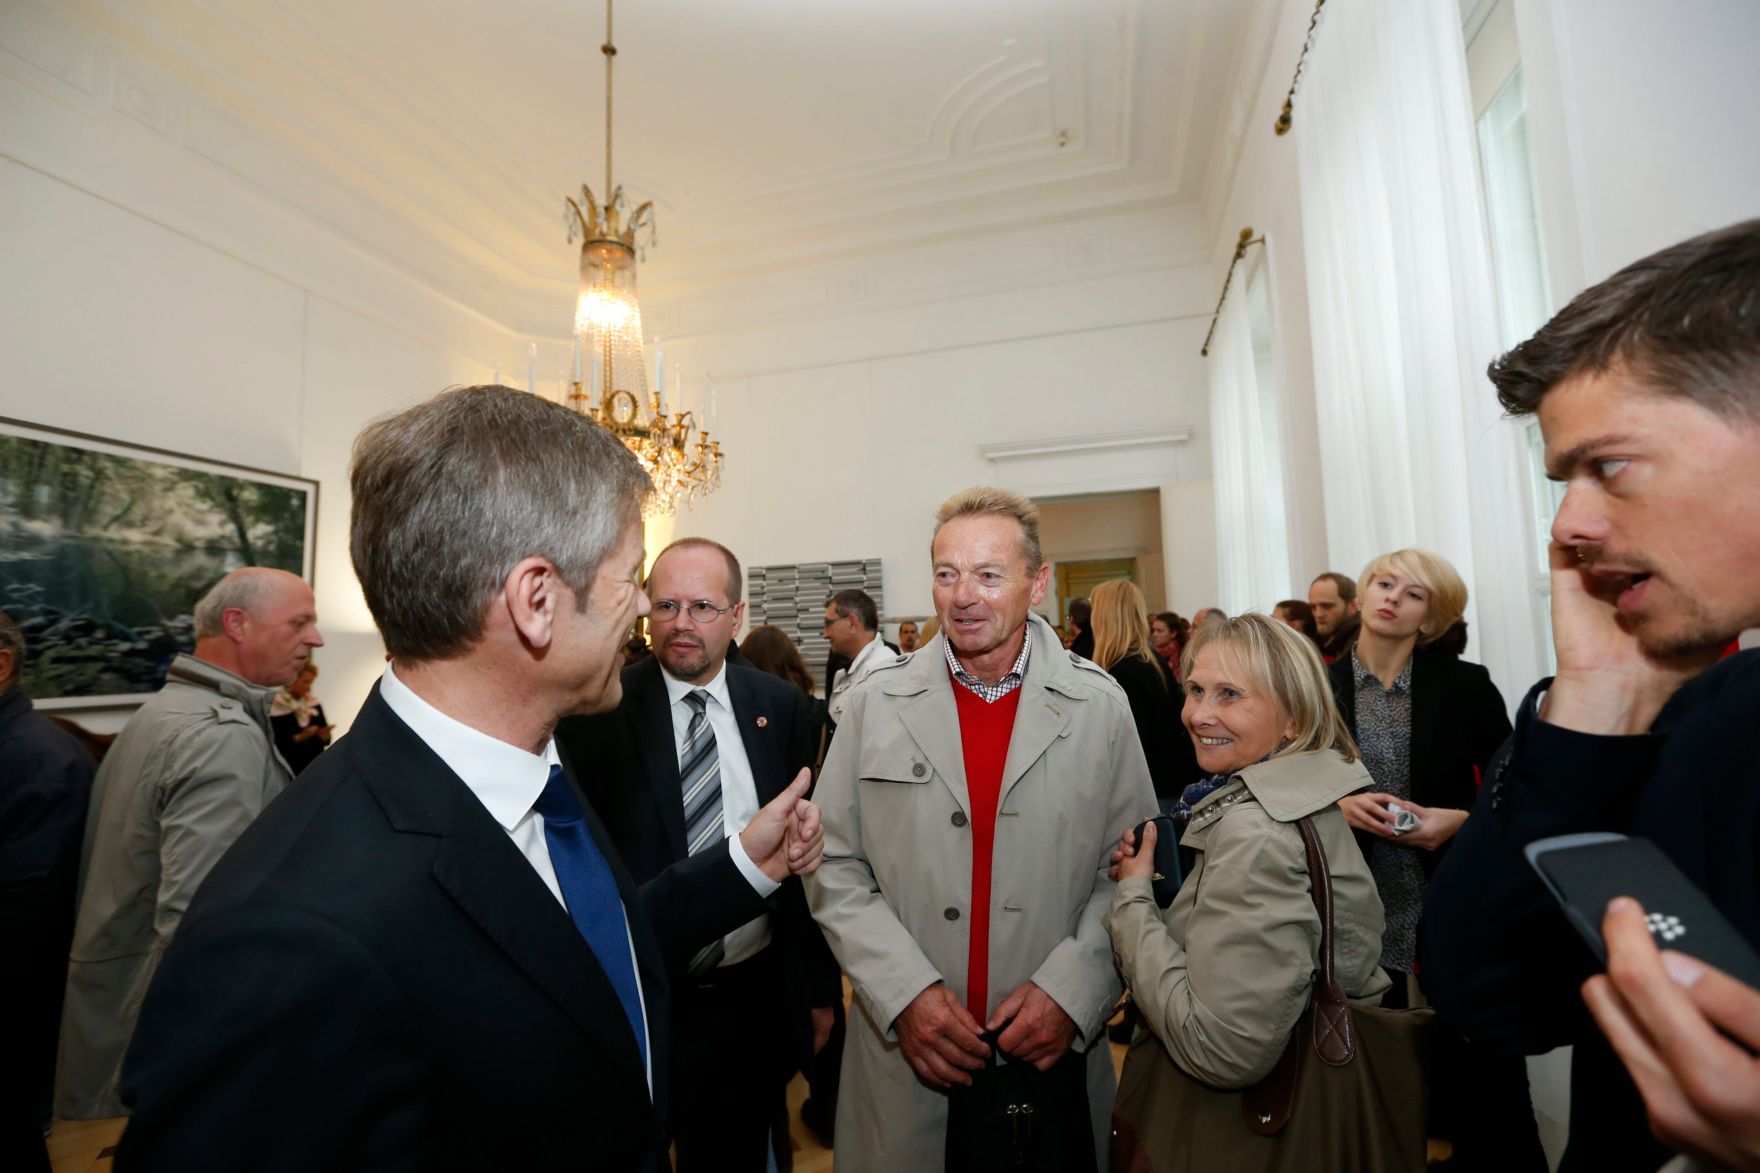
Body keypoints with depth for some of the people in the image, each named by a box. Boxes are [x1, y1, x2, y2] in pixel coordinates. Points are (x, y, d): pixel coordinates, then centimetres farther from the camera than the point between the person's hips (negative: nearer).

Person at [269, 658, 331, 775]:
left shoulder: (313, 703, 7)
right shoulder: (276, 705, -8)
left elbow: (325, 740, 8)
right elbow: (275, 743, -12)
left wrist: (324, 735, -13)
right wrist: (299, 737, -23)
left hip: (315, 768, 5)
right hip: (289, 771, -5)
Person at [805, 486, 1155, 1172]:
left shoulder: (1101, 706, -5)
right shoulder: (874, 704, -5)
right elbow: (834, 869, -3)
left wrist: (1071, 991, -12)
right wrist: (906, 991, -12)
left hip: (1055, 1050, 0)